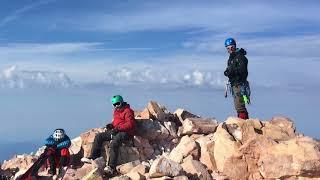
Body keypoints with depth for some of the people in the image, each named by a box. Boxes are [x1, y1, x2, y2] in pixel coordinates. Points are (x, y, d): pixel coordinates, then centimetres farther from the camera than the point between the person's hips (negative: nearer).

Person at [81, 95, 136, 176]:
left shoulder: (127, 111, -8)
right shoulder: (116, 111, 20)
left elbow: (130, 124, -18)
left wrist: (118, 128, -24)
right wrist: (111, 125, 6)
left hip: (125, 132, -10)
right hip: (116, 131, 10)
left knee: (114, 143, -36)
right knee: (99, 137, 2)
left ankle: (111, 167, -43)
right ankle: (92, 157, 0)